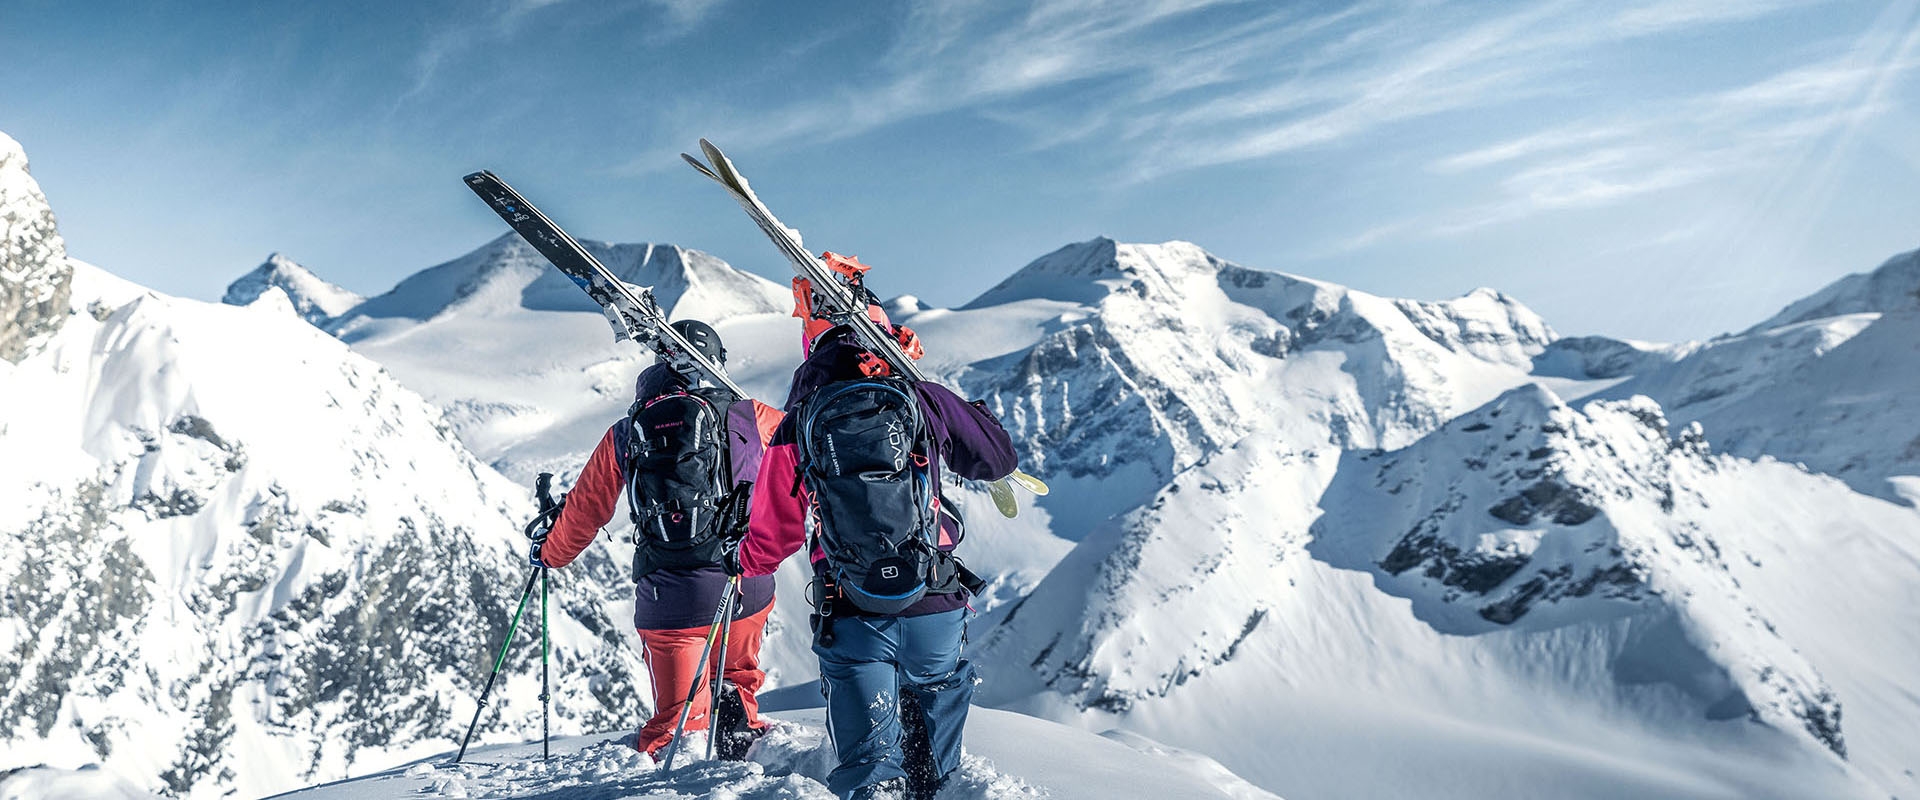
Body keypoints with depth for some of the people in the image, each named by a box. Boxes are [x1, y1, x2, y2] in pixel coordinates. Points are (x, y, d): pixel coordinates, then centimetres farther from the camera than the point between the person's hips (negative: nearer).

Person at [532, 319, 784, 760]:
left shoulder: (624, 435, 5)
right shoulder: (748, 416, -1)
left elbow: (585, 511, 15)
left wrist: (549, 553, 33)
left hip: (668, 599, 0)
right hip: (748, 586, 0)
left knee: (678, 713, 11)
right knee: (738, 676, 28)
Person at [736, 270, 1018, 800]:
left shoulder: (795, 428, -3)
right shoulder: (923, 399, -4)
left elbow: (774, 535, 5)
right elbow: (999, 458, 9)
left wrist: (744, 562, 28)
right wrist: (974, 412, 30)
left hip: (852, 619, 0)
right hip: (936, 609, 1)